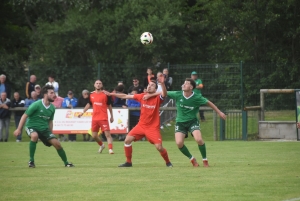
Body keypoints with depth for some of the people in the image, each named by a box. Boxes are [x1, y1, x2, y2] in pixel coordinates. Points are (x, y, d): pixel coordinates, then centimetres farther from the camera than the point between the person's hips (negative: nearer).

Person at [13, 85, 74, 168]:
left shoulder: (52, 108, 0)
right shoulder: (36, 105, -18)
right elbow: (25, 116, -13)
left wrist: (50, 133, 15)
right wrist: (19, 129, -15)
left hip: (44, 128, 5)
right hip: (32, 126, -5)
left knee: (57, 143, -7)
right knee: (34, 135, -38)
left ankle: (66, 162, 15)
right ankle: (31, 160, -24)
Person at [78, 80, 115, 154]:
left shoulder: (105, 94, -3)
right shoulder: (91, 94, 8)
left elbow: (109, 105, 5)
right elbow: (89, 104, 21)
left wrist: (111, 116, 7)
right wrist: (83, 112, 14)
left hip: (103, 118, -4)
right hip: (94, 118, 4)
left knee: (107, 134, -14)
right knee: (94, 135, 10)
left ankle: (110, 149, -14)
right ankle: (101, 145, 35)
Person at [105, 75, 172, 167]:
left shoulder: (157, 98, -10)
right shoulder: (142, 96, 0)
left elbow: (164, 94, -33)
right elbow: (126, 96, 7)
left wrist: (162, 84, -50)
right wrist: (112, 94, 8)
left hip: (153, 127, -4)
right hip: (141, 125, 4)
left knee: (159, 147, -14)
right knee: (127, 140, -7)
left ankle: (168, 162, 13)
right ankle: (128, 162, 8)